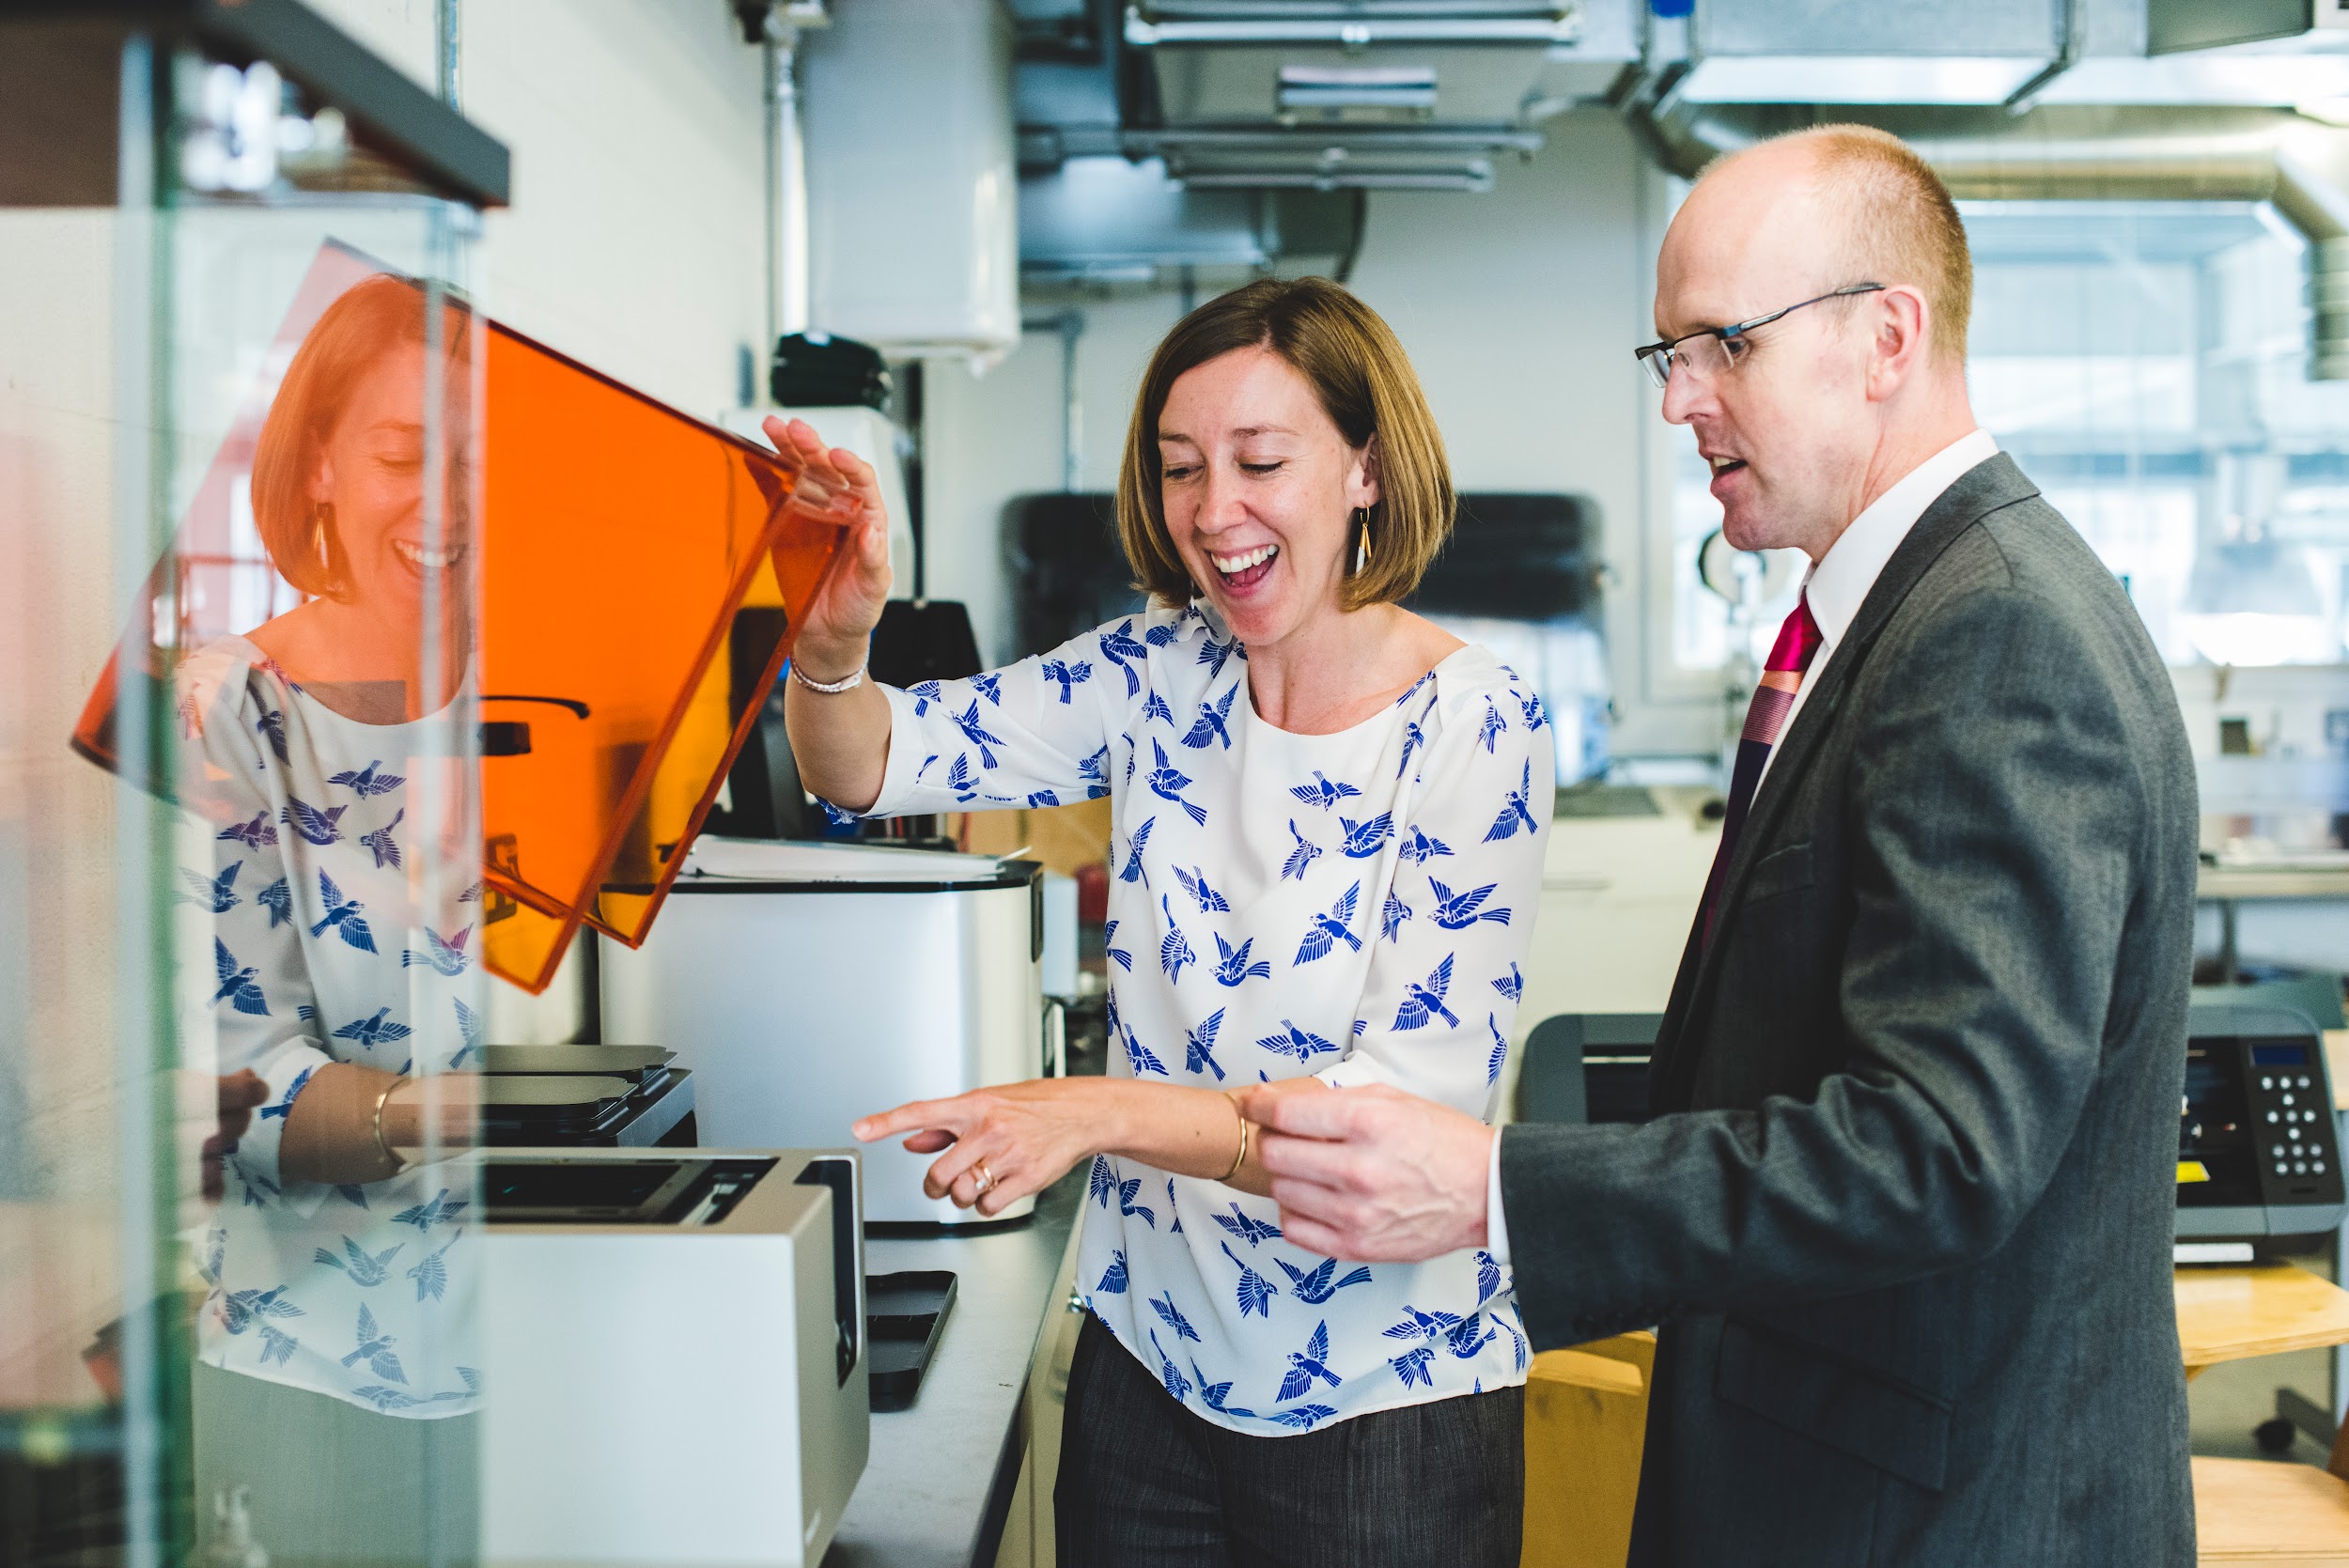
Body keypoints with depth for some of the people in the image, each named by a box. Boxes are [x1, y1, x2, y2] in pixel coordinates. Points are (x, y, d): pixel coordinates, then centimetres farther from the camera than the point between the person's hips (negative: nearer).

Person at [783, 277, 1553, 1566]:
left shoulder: (1475, 730, -15)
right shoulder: (1161, 673, -1)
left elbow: (1419, 1097, -22)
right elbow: (875, 765, -4)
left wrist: (1100, 1111, -32)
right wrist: (833, 639, -26)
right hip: (1147, 1358, 4)